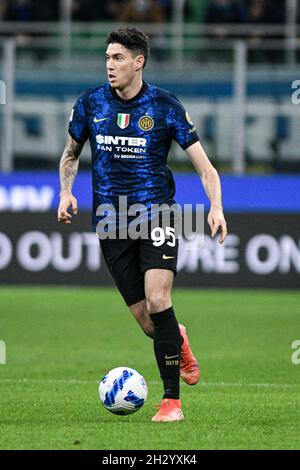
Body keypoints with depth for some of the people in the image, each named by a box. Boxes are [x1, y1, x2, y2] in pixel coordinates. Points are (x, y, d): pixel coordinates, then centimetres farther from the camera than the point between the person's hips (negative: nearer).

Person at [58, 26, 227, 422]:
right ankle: (179, 340, 37)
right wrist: (66, 193, 3)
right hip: (111, 222, 3)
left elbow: (203, 165, -3)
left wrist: (216, 207, -18)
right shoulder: (90, 103, 4)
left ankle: (172, 400, -12)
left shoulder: (165, 106, -4)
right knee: (148, 322, -1)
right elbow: (70, 155, 20)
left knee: (157, 300, -21)